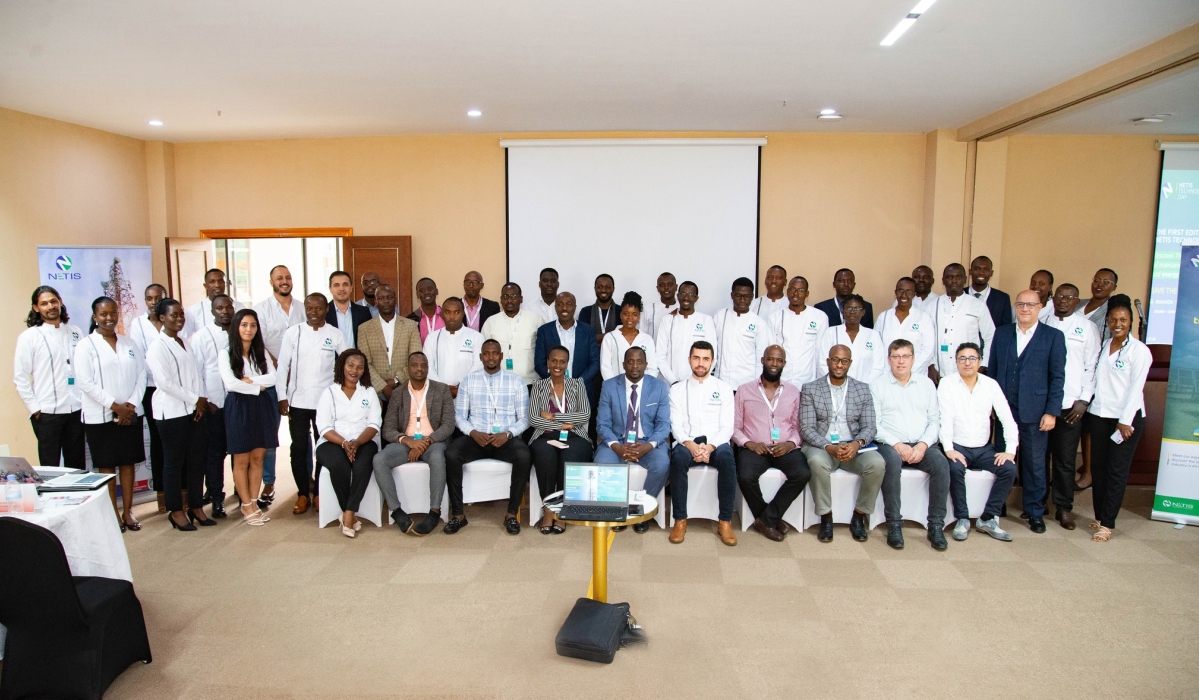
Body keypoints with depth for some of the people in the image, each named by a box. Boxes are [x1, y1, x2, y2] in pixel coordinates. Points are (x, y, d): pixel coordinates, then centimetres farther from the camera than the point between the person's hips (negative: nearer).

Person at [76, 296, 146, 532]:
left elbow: (141, 375, 4)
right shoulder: (86, 346, -4)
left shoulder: (129, 344, 9)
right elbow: (86, 383, -11)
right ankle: (113, 514, 13)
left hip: (130, 414, 4)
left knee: (128, 462, 8)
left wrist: (131, 404, -9)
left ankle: (128, 511, 17)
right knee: (107, 466, 4)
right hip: (101, 417, -3)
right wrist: (115, 406, -14)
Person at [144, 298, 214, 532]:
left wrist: (202, 400, -2)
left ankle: (196, 507, 18)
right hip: (172, 413, -6)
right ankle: (176, 511, 14)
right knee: (174, 462, 4)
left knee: (197, 460, 9)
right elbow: (165, 382, -16)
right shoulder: (157, 347, -8)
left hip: (196, 411, 6)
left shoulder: (186, 343, 14)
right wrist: (195, 400, -12)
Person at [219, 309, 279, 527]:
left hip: (262, 406, 4)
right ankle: (247, 506, 13)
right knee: (241, 460, 3)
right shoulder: (227, 353, -3)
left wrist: (249, 380, -14)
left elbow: (272, 378, -3)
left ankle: (254, 503, 17)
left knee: (257, 458, 7)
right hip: (238, 407, -4)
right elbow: (230, 383, -15)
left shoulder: (262, 352, 10)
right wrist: (257, 387, -9)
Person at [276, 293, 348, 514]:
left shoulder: (335, 335, 1)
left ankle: (319, 493, 19)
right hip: (297, 401, 0)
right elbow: (282, 366, 2)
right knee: (299, 448, 3)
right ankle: (303, 493, 17)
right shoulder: (292, 333, 1)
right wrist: (282, 396, -3)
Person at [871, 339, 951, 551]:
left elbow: (934, 420, 9)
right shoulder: (877, 386, 6)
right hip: (890, 445, -3)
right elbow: (874, 424, -2)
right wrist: (897, 445, -15)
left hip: (921, 446, 3)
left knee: (941, 463, -27)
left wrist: (923, 445, -8)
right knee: (892, 461, -35)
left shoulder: (926, 383, 15)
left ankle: (936, 526, -18)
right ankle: (894, 525, -26)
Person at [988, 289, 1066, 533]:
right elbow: (991, 371, 9)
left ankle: (1035, 512, 20)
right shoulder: (1001, 334, 8)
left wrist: (1052, 412, -8)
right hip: (1003, 410, 2)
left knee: (1035, 464, 7)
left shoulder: (1053, 336, 0)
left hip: (1034, 412, -2)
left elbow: (1057, 377, -3)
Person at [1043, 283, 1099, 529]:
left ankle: (1064, 508, 15)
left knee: (1065, 458, 3)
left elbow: (1092, 366, 3)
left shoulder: (1086, 327, 5)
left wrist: (1084, 400, -3)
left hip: (1070, 403, -1)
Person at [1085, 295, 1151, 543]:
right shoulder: (1104, 346, 10)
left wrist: (1125, 421, -13)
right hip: (1098, 415, 5)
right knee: (1098, 467, 8)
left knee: (1117, 471, 0)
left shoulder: (1139, 350, -6)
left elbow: (1136, 388, -10)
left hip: (1126, 418, -5)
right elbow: (1097, 380, 10)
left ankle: (1107, 523, 4)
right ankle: (1099, 516, 18)